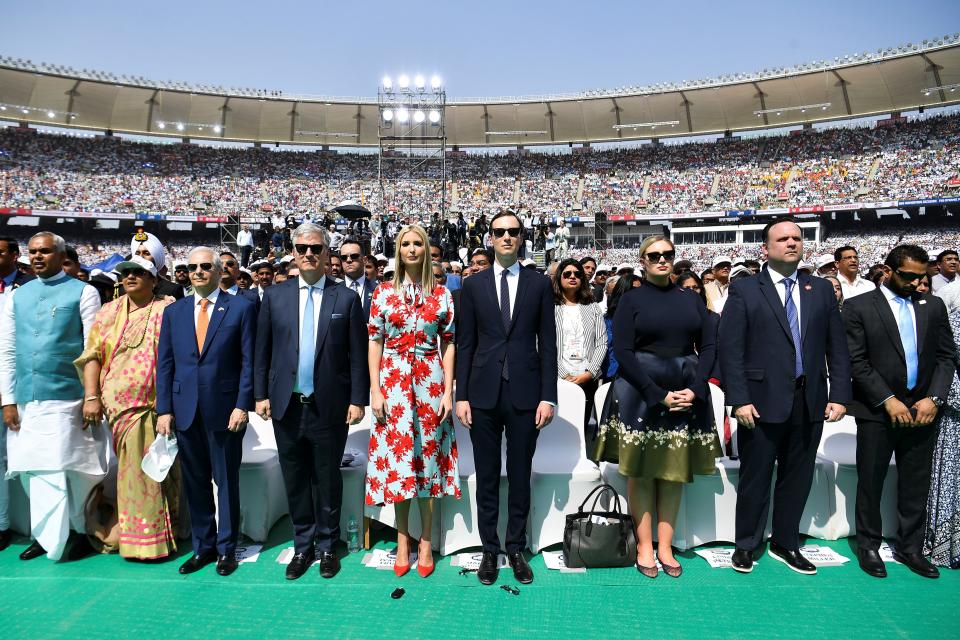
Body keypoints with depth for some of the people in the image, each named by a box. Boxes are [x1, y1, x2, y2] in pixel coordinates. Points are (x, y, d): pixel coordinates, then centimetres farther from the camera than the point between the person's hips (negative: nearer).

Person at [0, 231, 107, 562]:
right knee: (33, 471, 9)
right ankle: (45, 534, 23)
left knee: (65, 470, -1)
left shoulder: (83, 293, -1)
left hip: (66, 399, -4)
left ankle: (83, 531, 17)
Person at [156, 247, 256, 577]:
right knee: (195, 482, 12)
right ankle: (203, 546, 26)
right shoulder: (174, 311, 10)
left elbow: (248, 361, -4)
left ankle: (226, 549, 21)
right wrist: (164, 409, 2)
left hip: (224, 409, -3)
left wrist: (242, 405, -11)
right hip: (185, 410, 4)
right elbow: (164, 363, 9)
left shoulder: (241, 307, -1)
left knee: (226, 481, 7)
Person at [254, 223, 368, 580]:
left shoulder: (346, 298, -1)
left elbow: (357, 356, -3)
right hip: (287, 405, 2)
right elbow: (263, 351, 7)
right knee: (295, 480, 13)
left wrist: (358, 400, -7)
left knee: (328, 480, 10)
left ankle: (327, 546, 28)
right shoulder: (275, 296, 5)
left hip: (329, 407, -2)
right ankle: (303, 546, 30)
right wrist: (261, 394, 2)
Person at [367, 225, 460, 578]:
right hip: (394, 381, 0)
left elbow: (448, 345, 3)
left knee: (428, 456, 5)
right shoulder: (383, 292, 4)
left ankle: (425, 541, 19)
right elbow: (375, 343, 3)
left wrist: (448, 390, -4)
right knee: (396, 456, 5)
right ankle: (403, 540, 20)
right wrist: (375, 390, -4)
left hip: (431, 381, 0)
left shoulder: (442, 294, 4)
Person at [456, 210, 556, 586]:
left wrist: (548, 396, -3)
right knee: (487, 477, 9)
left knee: (520, 476, 9)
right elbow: (465, 344, 5)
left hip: (525, 394, 0)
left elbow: (547, 344, 3)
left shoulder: (540, 285, 5)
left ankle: (516, 549, 24)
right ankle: (489, 549, 22)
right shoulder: (473, 285, 6)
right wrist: (462, 395, -1)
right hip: (484, 394, 1)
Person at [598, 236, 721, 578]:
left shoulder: (691, 299, 10)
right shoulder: (631, 299, 0)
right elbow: (622, 351, -8)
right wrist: (658, 394, -14)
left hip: (686, 394, 4)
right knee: (642, 470, 3)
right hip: (642, 393, -3)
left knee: (675, 470, 8)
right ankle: (645, 546, 13)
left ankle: (665, 546, 18)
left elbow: (709, 346, 6)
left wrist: (694, 389, -9)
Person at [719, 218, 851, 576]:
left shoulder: (821, 289, 10)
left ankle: (785, 544, 31)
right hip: (762, 402, -4)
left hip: (810, 403, 4)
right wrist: (739, 400, -14)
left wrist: (840, 395, 0)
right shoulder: (744, 291, -3)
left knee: (797, 478, 14)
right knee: (755, 478, 7)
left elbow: (837, 347, 9)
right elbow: (730, 349, -8)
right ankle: (746, 545, 24)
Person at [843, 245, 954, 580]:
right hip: (877, 411, -3)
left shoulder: (933, 306, 9)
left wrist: (934, 398, -5)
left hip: (922, 410, 4)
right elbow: (856, 361, -8)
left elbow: (946, 357, 7)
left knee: (916, 485, 12)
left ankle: (910, 548, 27)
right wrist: (888, 400, -13)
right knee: (871, 482, 7)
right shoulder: (859, 307, -3)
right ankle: (868, 546, 22)